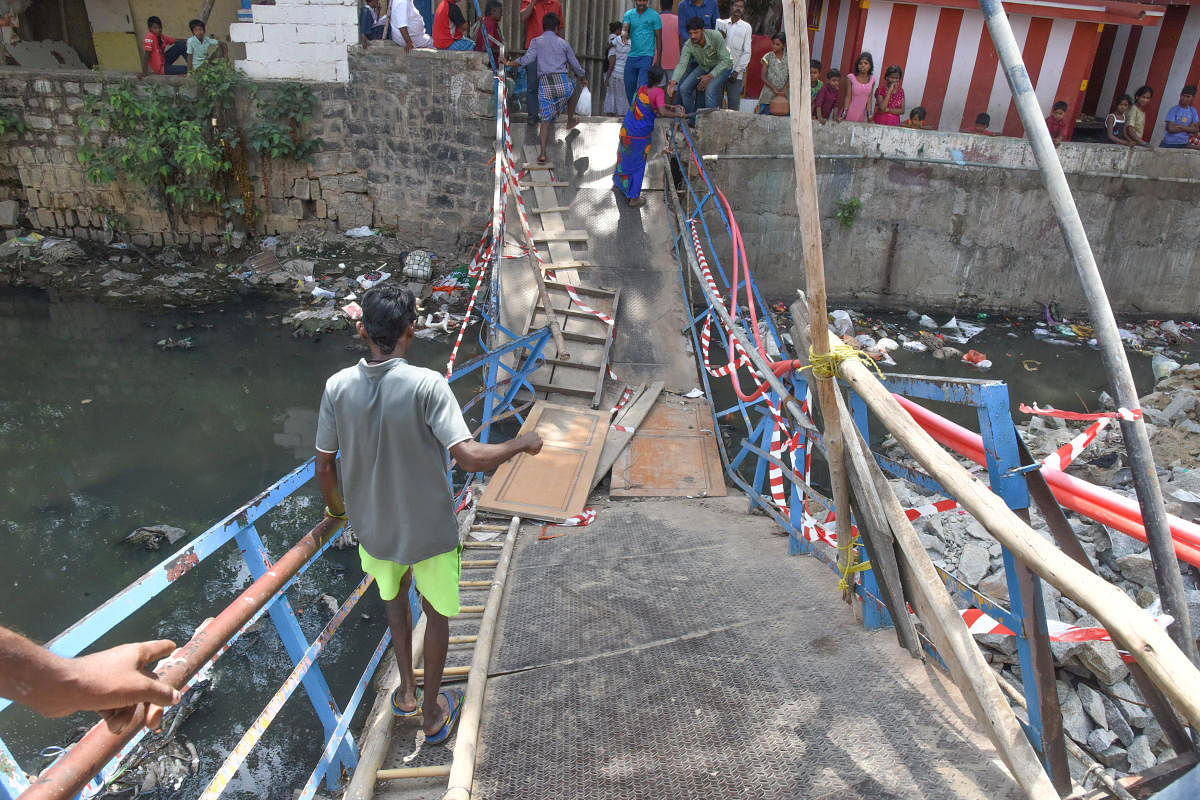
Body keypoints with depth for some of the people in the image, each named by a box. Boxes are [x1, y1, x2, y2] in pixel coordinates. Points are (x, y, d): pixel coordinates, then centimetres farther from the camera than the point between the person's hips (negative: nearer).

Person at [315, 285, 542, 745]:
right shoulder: (426, 385, -25)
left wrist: (335, 508, 18)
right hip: (429, 530, -3)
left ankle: (407, 692, 43)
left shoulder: (338, 387, -12)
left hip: (372, 528, 4)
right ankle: (432, 713, 37)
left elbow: (324, 469, -3)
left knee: (394, 596, 32)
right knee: (436, 613, 21)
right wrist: (521, 444, -14)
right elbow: (470, 458, -32)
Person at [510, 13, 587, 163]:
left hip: (545, 84, 0)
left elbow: (526, 59, -7)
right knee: (573, 88, 37)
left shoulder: (536, 42, 9)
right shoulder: (563, 43, 14)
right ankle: (570, 120, 43)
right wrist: (583, 78, 38)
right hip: (563, 82, 0)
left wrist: (509, 63, 5)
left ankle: (543, 153, -7)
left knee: (545, 120, 6)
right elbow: (574, 64, 21)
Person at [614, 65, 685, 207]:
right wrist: (677, 114, -16)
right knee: (638, 164, 9)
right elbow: (662, 112, -31)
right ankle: (634, 198, 16)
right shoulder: (658, 92, -17)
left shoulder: (642, 88, 4)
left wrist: (671, 107, 13)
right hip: (641, 136, -6)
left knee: (624, 156, 28)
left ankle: (618, 181, 53)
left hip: (626, 131, 6)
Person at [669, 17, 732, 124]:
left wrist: (710, 76, -38)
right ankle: (693, 120, 8)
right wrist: (673, 82, -51)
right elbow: (682, 64, -31)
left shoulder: (715, 37, -32)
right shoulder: (688, 46, -22)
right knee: (684, 88, -8)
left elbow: (725, 60, -29)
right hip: (704, 67, 5)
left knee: (710, 89, -30)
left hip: (722, 66, -5)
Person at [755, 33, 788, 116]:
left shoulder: (788, 58, 7)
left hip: (782, 96, 1)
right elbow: (763, 77, -3)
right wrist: (774, 88, -15)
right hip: (769, 93, -1)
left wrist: (784, 89, -15)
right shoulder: (768, 57, 2)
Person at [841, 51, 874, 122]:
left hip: (861, 114, 3)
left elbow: (869, 98, 4)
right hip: (849, 113, -3)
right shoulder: (851, 78, -7)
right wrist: (844, 114, -14)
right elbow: (848, 97, -7)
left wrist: (869, 114, -1)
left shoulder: (872, 79, 2)